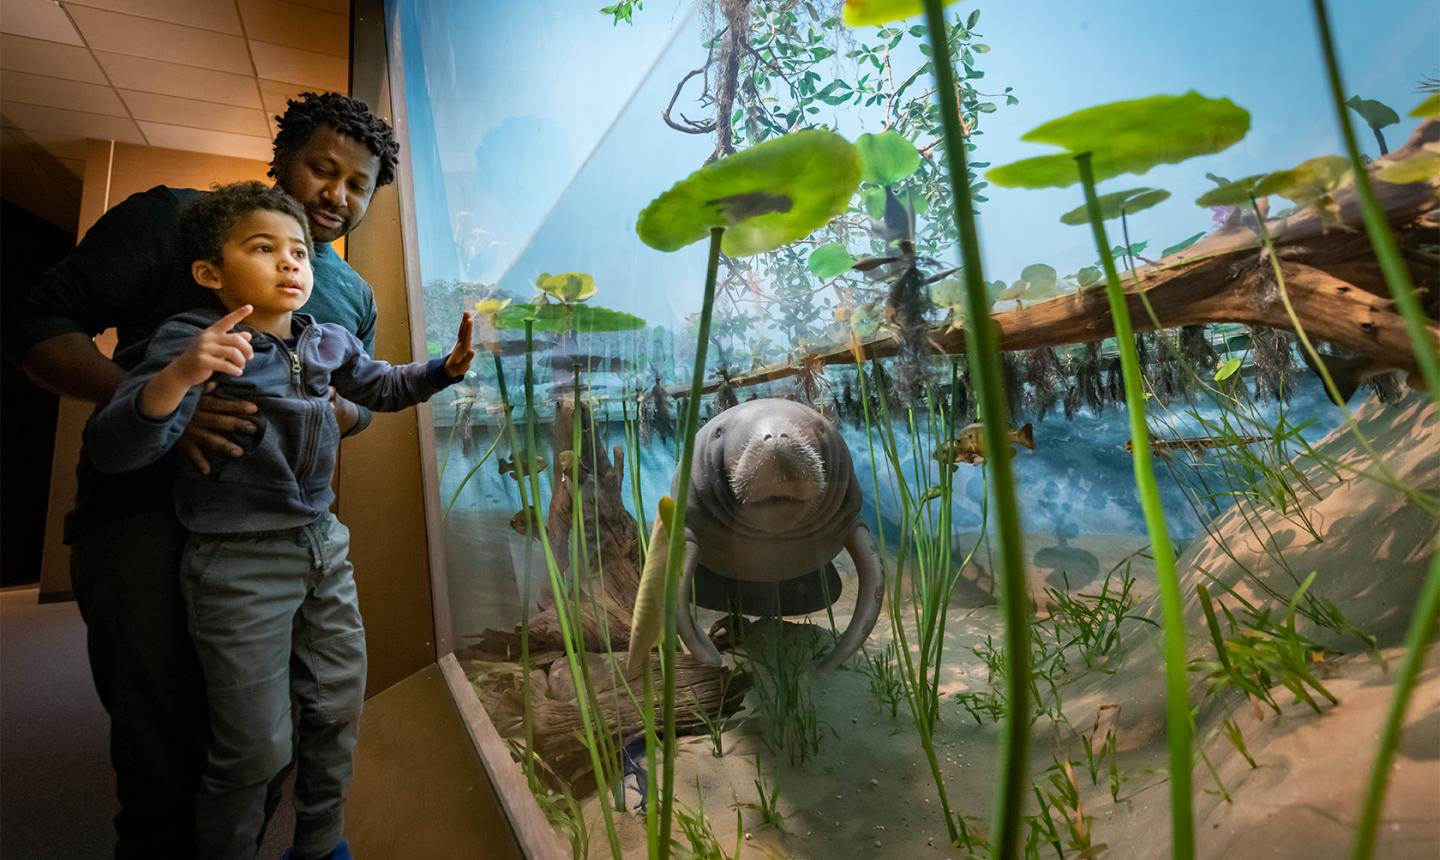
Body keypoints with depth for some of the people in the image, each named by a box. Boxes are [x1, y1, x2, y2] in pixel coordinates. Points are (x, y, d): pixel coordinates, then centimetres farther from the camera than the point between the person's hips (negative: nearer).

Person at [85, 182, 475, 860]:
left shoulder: (329, 341, 3)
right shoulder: (189, 340, -14)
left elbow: (382, 387, 20)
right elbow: (111, 449, -21)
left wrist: (446, 367, 4)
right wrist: (178, 377, -39)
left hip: (324, 545, 6)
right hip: (239, 565, -6)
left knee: (338, 710, 18)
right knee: (256, 749, 5)